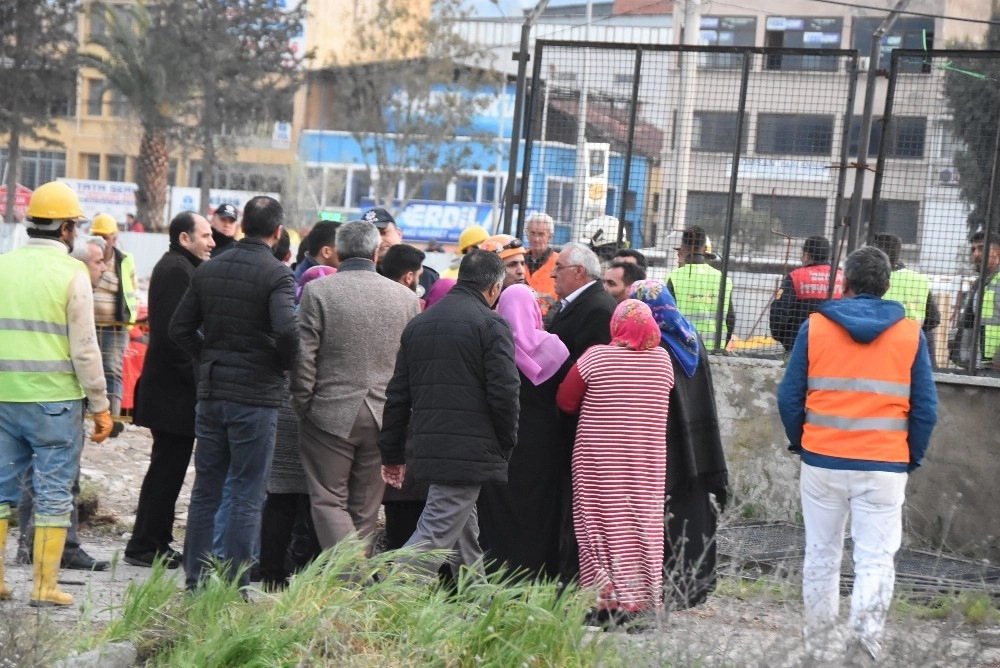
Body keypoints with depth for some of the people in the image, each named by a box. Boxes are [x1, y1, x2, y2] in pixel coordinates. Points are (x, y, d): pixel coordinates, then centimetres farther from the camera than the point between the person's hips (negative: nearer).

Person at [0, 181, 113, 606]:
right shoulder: (71, 272, -8)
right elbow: (84, 348, -9)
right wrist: (101, 406, -1)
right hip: (54, 400, -4)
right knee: (53, 494, 3)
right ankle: (44, 587, 5)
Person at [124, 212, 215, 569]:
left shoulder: (177, 267, 18)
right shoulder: (177, 270, -15)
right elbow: (175, 331, -22)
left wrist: (195, 376, 14)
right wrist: (195, 376, -18)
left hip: (171, 387, 10)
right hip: (174, 388, -10)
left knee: (168, 467, 13)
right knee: (167, 467, -5)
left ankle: (157, 541, 19)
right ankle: (144, 546, 1)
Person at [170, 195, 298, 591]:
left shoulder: (208, 270, 6)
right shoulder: (277, 274, -12)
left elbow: (180, 328, 7)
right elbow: (286, 330, -25)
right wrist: (285, 364, -7)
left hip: (210, 393, 5)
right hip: (256, 397, -5)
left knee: (205, 491, 13)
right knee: (247, 497, 2)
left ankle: (194, 582, 17)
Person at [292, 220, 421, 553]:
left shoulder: (317, 291, -6)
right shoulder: (407, 297, 3)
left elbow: (303, 357, -8)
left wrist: (303, 405, 3)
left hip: (331, 414, -3)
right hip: (384, 420, 3)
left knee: (330, 501, 3)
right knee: (365, 509, 13)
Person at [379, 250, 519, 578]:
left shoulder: (419, 323, 15)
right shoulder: (491, 324, -6)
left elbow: (398, 394, 15)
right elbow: (504, 392, -13)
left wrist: (392, 453, 19)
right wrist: (506, 445, 2)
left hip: (427, 449, 7)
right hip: (470, 450, -7)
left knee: (464, 530, 20)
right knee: (437, 533, -7)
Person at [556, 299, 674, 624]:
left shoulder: (596, 357, -10)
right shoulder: (662, 359, 0)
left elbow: (565, 400, -3)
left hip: (600, 462, -3)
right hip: (647, 461, 3)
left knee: (602, 525, 3)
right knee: (643, 527, 9)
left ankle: (607, 602, 2)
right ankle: (642, 599, 12)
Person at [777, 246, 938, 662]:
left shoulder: (815, 327, -1)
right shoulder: (910, 335, 1)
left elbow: (789, 396, 2)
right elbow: (925, 408, 3)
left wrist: (798, 442, 17)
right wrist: (913, 458, 14)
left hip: (822, 461, 1)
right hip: (885, 467, -1)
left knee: (821, 555, 12)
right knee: (876, 556, 4)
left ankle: (822, 644, 18)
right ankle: (867, 620, -21)